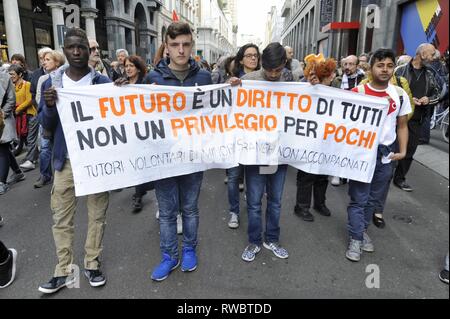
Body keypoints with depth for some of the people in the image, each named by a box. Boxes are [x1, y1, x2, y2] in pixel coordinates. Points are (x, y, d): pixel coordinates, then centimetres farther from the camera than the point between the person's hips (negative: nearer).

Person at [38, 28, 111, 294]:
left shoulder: (103, 82, -2)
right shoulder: (52, 82, 4)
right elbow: (46, 125, 4)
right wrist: (49, 106, -16)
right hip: (66, 161, 2)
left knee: (97, 215, 8)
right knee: (62, 218, 8)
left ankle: (93, 264, 25)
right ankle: (64, 271, 22)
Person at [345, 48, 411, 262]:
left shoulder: (400, 94, 3)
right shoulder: (358, 93, -6)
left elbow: (402, 126, 8)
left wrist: (403, 151, -1)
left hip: (386, 153, 4)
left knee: (375, 198, 13)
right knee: (359, 198, 2)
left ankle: (363, 229, 30)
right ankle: (355, 238, 12)